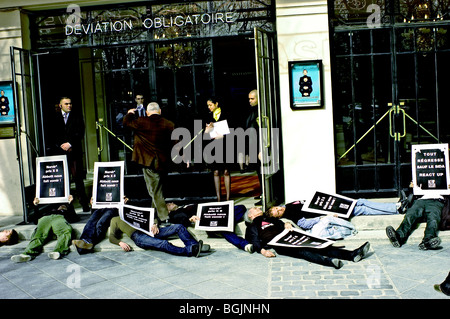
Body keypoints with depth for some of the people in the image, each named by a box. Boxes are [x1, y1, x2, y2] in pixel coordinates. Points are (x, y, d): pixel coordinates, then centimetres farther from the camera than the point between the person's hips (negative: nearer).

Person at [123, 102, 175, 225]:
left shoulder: (142, 122, -10)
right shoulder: (169, 125, -1)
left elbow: (126, 122, 4)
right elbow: (175, 143, 1)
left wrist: (130, 113, 24)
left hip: (148, 162, -5)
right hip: (163, 163, 5)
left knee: (154, 191, 0)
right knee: (157, 189, 20)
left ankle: (164, 218, -3)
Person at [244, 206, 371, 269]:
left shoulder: (271, 219, 40)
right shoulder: (252, 227, 23)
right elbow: (255, 242, 6)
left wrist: (287, 224, 2)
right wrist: (262, 250, -16)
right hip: (278, 245, -6)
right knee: (301, 251, -35)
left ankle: (353, 254, -32)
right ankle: (328, 261, -62)